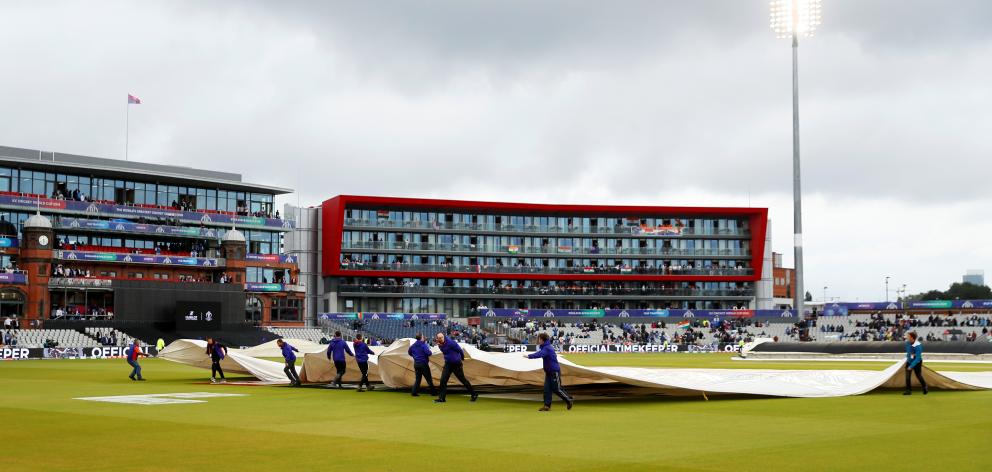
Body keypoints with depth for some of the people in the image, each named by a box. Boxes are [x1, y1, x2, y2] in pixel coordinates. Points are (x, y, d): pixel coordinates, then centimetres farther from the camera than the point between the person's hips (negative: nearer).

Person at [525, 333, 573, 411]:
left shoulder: (547, 348, -21)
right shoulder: (545, 347, 10)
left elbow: (539, 354, -35)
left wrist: (529, 356, -39)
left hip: (554, 371, -9)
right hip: (548, 372, 9)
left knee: (557, 389, -1)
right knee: (547, 388, 2)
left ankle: (569, 401, 15)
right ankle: (547, 405, 1)